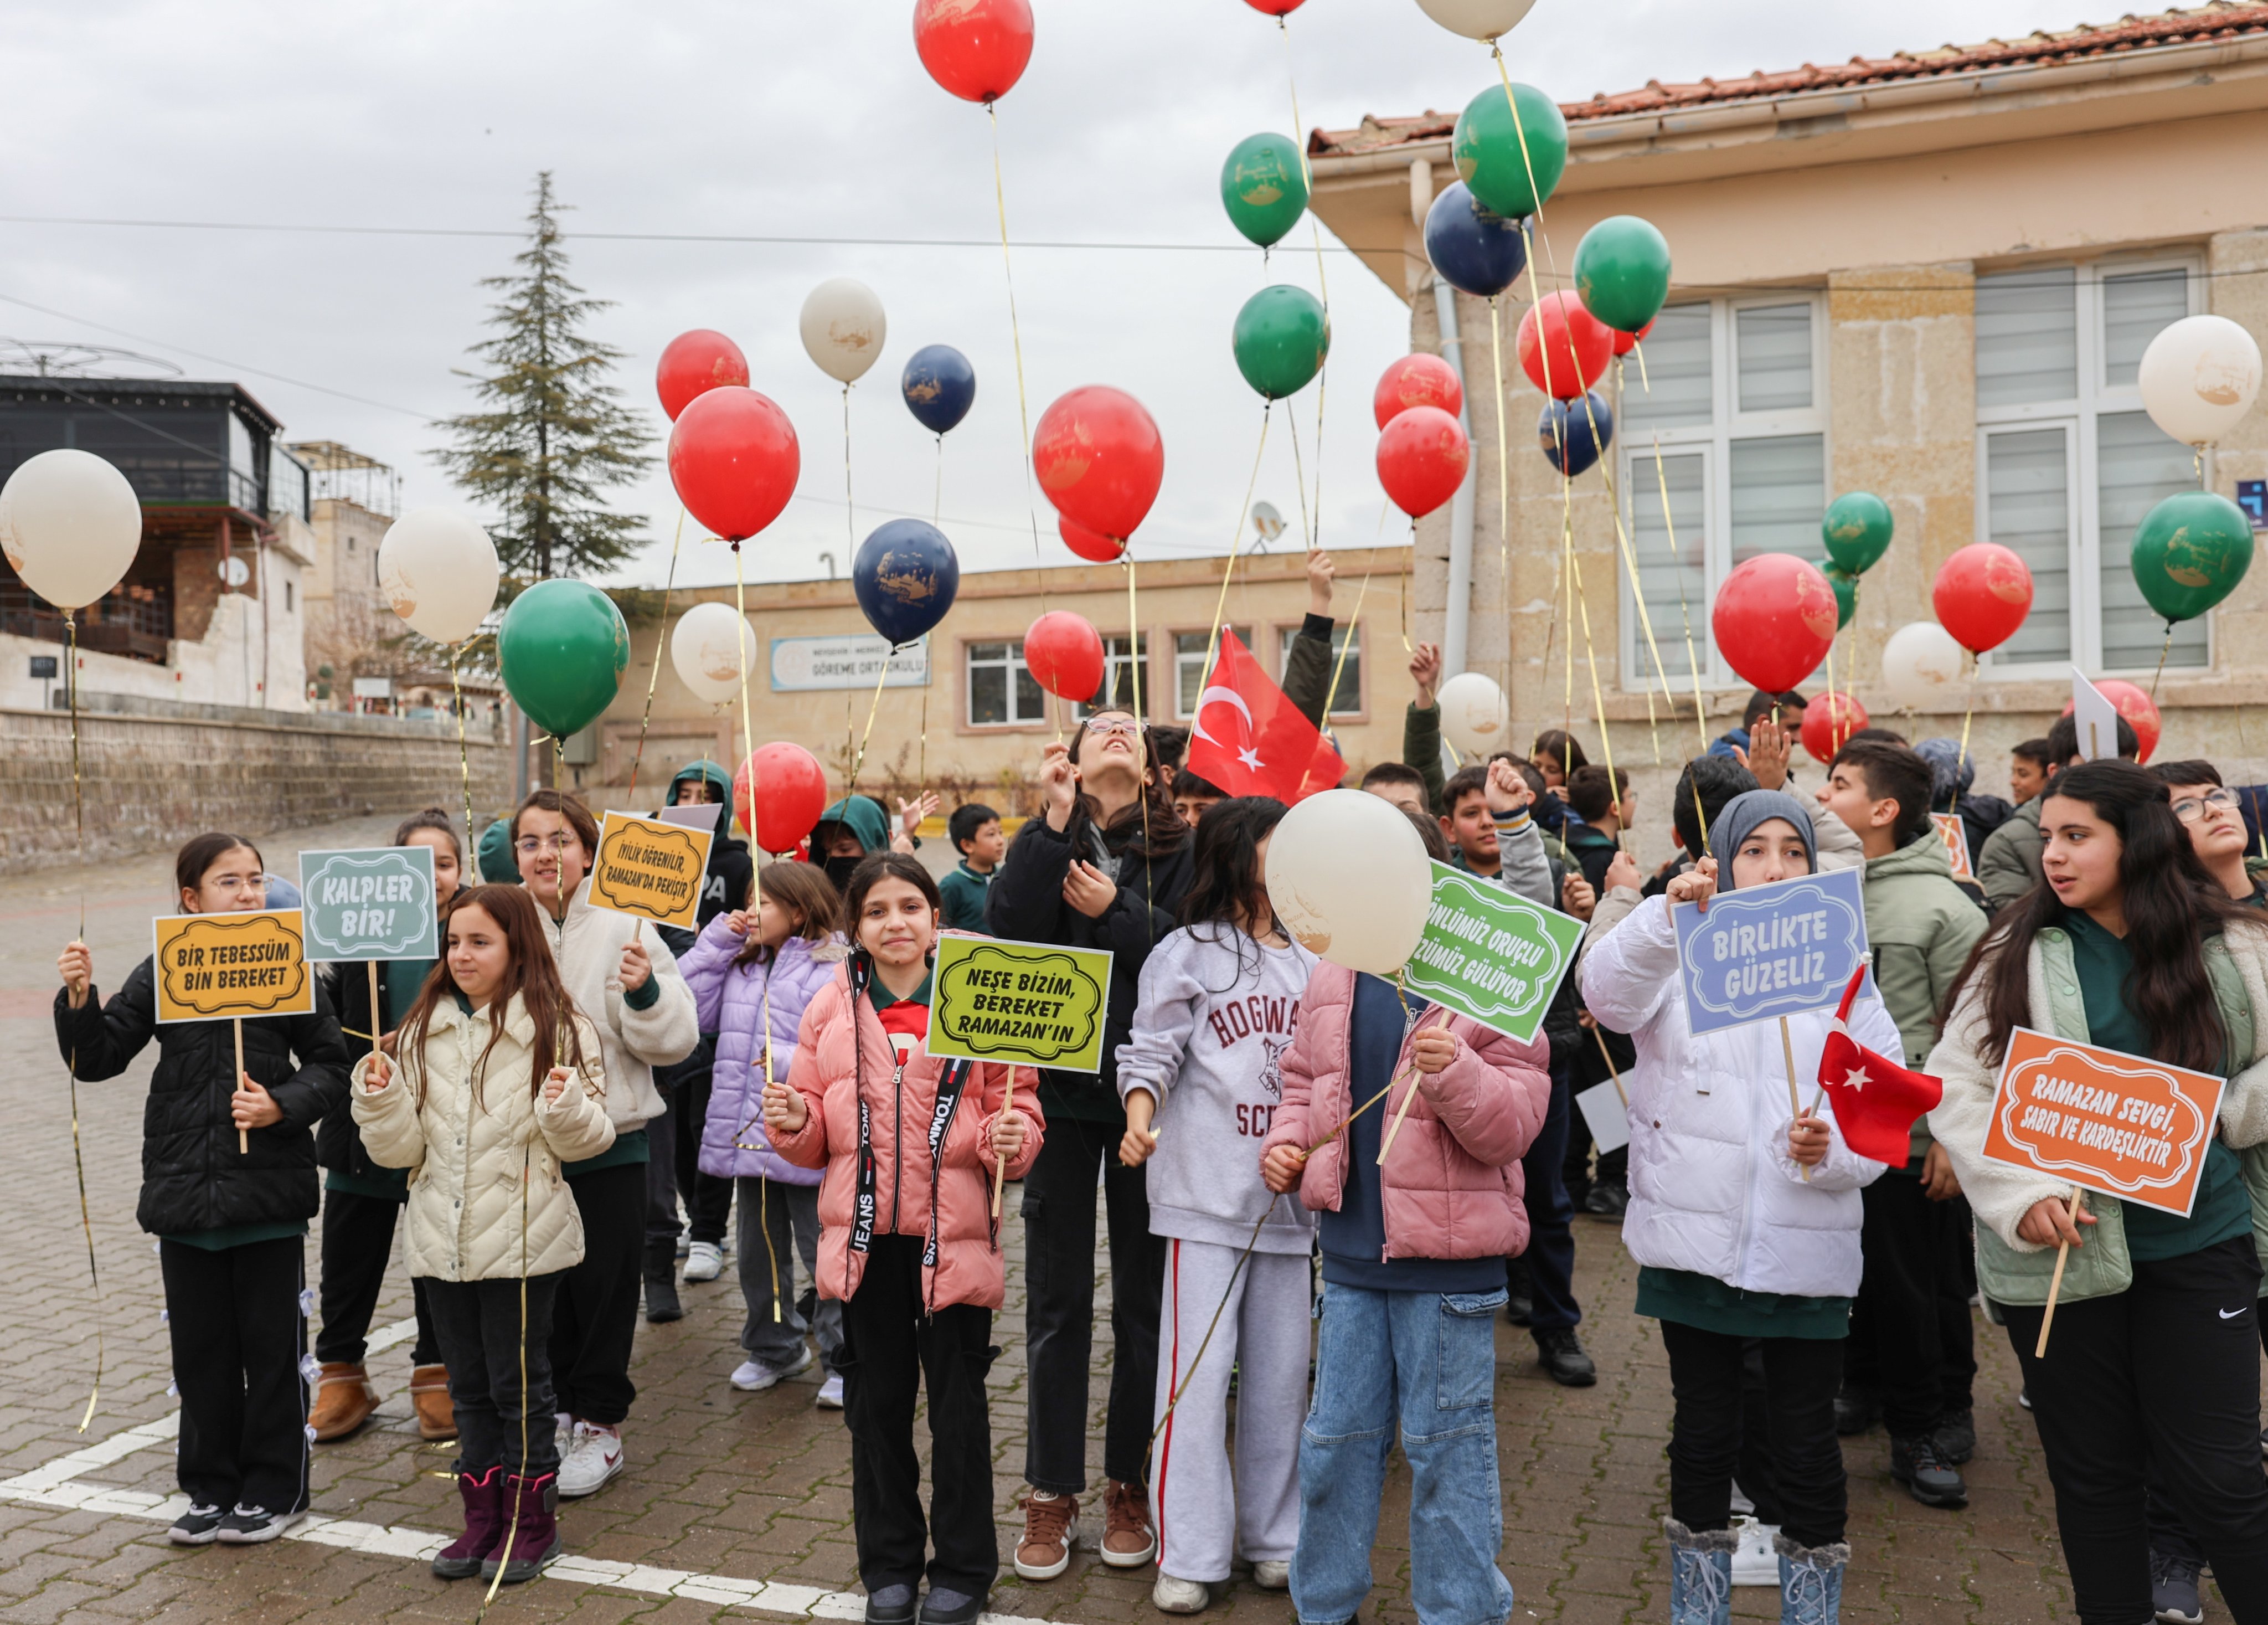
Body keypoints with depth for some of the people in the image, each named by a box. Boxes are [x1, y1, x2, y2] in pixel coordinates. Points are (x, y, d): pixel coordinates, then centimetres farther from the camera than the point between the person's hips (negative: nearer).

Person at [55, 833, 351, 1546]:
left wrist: (285, 1106, -17)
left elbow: (329, 1065, 0)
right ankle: (212, 1487, 27)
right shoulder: (160, 976, 3)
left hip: (269, 1189, -2)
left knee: (272, 1342, 6)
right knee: (200, 1345, 12)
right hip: (185, 1189, 2)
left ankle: (276, 1488, 21)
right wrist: (80, 1000, -10)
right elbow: (97, 1059, 5)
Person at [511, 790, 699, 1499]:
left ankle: (600, 1424, 22)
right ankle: (552, 1411, 33)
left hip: (608, 1142, -3)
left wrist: (645, 993, -26)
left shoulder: (623, 930, -7)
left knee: (603, 1286, 6)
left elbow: (674, 1041, -9)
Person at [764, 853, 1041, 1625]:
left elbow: (1015, 1109, 1)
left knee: (958, 1406, 7)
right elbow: (814, 1140, 9)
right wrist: (793, 1121, -11)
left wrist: (1011, 1137, -20)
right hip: (865, 1237, 3)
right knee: (876, 1403, 14)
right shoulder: (830, 1009, 5)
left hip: (954, 1235, -2)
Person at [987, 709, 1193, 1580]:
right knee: (1056, 1296, 6)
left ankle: (1129, 1481, 24)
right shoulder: (1047, 838, 5)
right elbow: (1009, 929, -14)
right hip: (1059, 1088, 0)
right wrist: (1054, 821, -15)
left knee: (1142, 1296, 9)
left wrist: (1115, 912, -15)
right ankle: (1052, 1489, 19)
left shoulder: (1179, 848, 3)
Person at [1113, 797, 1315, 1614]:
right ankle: (1188, 1554, 7)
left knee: (1281, 1372, 11)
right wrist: (1139, 1118, -23)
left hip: (1288, 1194, 5)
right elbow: (1151, 1050, -6)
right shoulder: (1189, 953, -1)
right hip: (1206, 1191, -5)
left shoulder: (1310, 962, 14)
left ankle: (1274, 1538, 24)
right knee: (1198, 1371, -4)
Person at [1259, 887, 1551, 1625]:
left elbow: (1514, 1122, -14)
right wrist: (1286, 1144, 2)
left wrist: (1454, 1071, -30)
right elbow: (1304, 1082, 19)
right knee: (1335, 1436, 15)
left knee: (1447, 1445, 6)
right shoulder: (1333, 982, 6)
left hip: (1449, 1263, -5)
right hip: (1351, 1252, 5)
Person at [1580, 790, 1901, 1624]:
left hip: (1806, 1251, 1)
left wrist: (1833, 1150, -19)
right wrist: (1666, 915, -38)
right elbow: (1608, 992, -20)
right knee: (1703, 1436, 12)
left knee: (1808, 1444, 7)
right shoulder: (1680, 954, 3)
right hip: (1695, 1241, -1)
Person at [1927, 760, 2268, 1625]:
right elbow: (1956, 1087, -5)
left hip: (2196, 1242, 0)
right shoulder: (2019, 953, -4)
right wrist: (2023, 1196, -17)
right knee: (2092, 1471, 13)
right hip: (2060, 1248, 0)